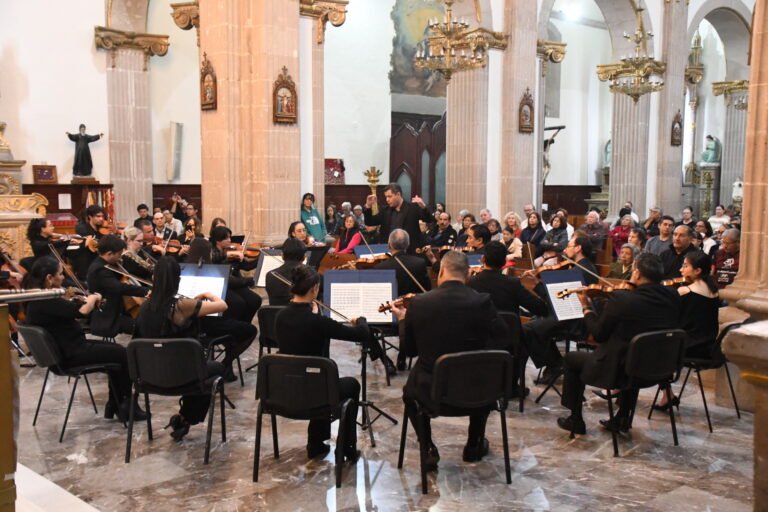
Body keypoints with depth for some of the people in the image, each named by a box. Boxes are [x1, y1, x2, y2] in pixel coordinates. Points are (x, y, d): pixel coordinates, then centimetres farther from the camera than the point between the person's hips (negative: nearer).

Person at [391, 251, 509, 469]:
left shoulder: (418, 303, -10)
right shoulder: (482, 302, -13)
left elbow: (408, 350, 1)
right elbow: (504, 344, -7)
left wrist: (403, 320, 18)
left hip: (432, 391, 0)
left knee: (409, 391, 35)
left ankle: (428, 450, 22)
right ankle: (474, 446, 39)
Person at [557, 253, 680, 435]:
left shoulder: (620, 299, -23)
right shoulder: (672, 297, -7)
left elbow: (598, 334, -10)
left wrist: (586, 307, 5)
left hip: (618, 371, -6)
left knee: (571, 359, 19)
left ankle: (576, 420, 28)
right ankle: (623, 419, 42)